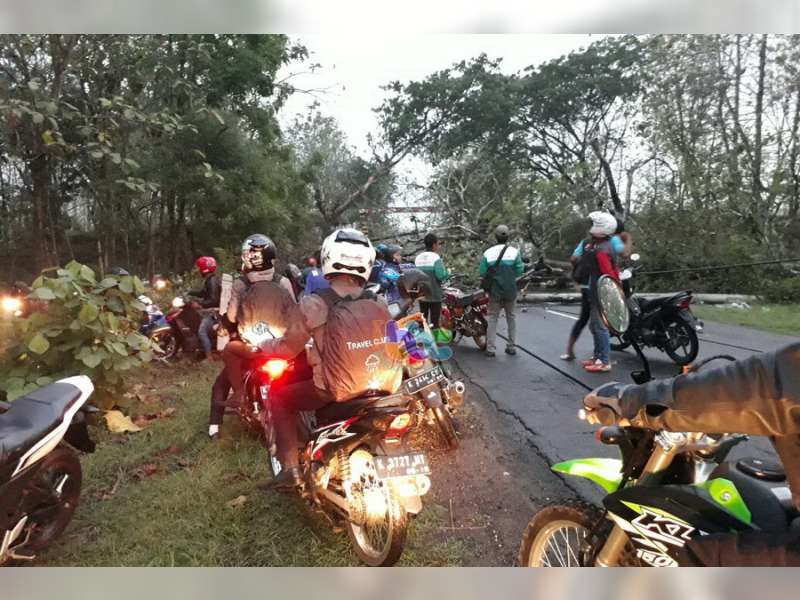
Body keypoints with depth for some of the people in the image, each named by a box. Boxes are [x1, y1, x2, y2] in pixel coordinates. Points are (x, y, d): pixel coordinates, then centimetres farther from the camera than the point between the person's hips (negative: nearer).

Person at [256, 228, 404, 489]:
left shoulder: (313, 305, -12)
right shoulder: (380, 303, 1)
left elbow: (289, 348, -1)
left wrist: (263, 346, 21)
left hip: (338, 392, -4)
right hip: (386, 387, 5)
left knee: (280, 396, 18)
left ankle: (289, 469, 15)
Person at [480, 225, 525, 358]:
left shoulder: (488, 253, -8)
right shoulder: (514, 252, -8)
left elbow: (482, 273, -7)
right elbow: (520, 270, -7)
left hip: (495, 291, 0)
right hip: (511, 290, 1)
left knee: (493, 318, 7)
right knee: (511, 317, 14)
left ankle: (490, 348, 2)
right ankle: (511, 346, 17)